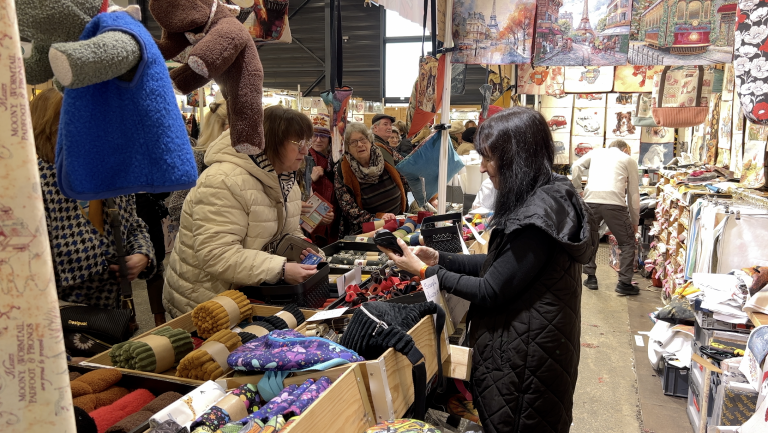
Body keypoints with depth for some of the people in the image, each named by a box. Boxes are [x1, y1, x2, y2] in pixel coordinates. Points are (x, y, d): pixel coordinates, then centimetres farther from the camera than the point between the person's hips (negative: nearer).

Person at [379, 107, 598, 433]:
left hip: (525, 354, -9)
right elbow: (501, 265, 10)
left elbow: (490, 292, -22)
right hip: (523, 344, 10)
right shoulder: (546, 198, 5)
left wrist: (424, 271, -13)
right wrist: (440, 258, 3)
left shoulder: (538, 216, -27)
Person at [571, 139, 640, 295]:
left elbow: (576, 167, 8)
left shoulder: (596, 152, 26)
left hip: (591, 200, 2)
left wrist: (578, 190, 14)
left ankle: (591, 278, 23)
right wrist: (635, 221, 25)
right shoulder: (629, 160, 21)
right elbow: (633, 193, 20)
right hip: (614, 203, -2)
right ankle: (624, 282, 10)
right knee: (627, 242, 14)